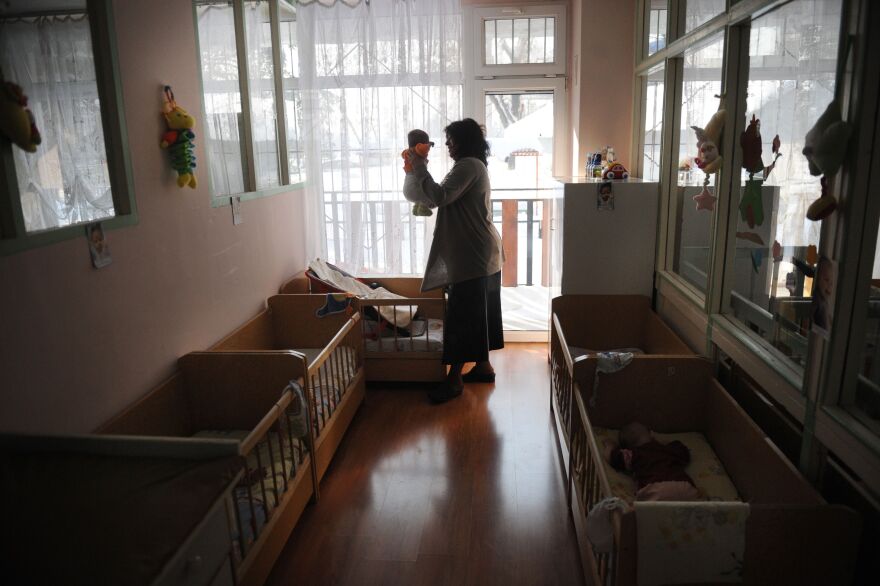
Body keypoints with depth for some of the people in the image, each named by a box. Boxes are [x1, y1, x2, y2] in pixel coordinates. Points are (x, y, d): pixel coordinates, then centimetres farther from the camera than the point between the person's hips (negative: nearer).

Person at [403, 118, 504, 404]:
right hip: (479, 251, 11)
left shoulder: (468, 165, -15)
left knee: (462, 314, -7)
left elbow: (441, 196, -26)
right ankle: (483, 365, 26)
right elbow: (447, 199, 22)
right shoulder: (473, 166, 19)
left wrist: (419, 169, -15)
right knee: (477, 312, 16)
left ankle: (454, 379, -1)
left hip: (472, 254, -11)